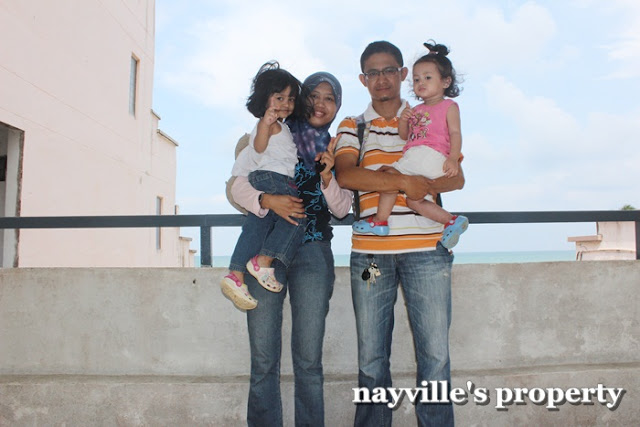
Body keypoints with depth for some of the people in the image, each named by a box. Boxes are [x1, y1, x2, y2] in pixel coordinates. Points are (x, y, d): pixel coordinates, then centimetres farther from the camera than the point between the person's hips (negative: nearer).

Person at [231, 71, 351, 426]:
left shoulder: (337, 151, 12)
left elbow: (342, 209, 6)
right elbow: (238, 186, 3)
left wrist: (327, 177, -13)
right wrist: (267, 200, -16)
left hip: (313, 252, 1)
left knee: (309, 360, -1)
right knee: (263, 359, 0)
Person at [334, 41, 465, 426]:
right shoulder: (352, 127, 13)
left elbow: (457, 179, 5)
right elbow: (346, 175, -6)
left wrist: (420, 184, -14)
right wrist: (405, 182, -14)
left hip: (426, 249, 0)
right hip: (370, 252, 0)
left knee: (435, 355, 1)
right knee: (371, 357, 7)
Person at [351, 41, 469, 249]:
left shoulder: (449, 106, 10)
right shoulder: (416, 110, 30)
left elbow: (455, 133, -2)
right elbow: (404, 135, 26)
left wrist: (453, 157, -18)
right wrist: (403, 120, 5)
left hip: (431, 155, -7)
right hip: (413, 157, 7)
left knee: (391, 174, -19)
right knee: (413, 199, -4)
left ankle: (380, 221, -12)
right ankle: (452, 221, 0)